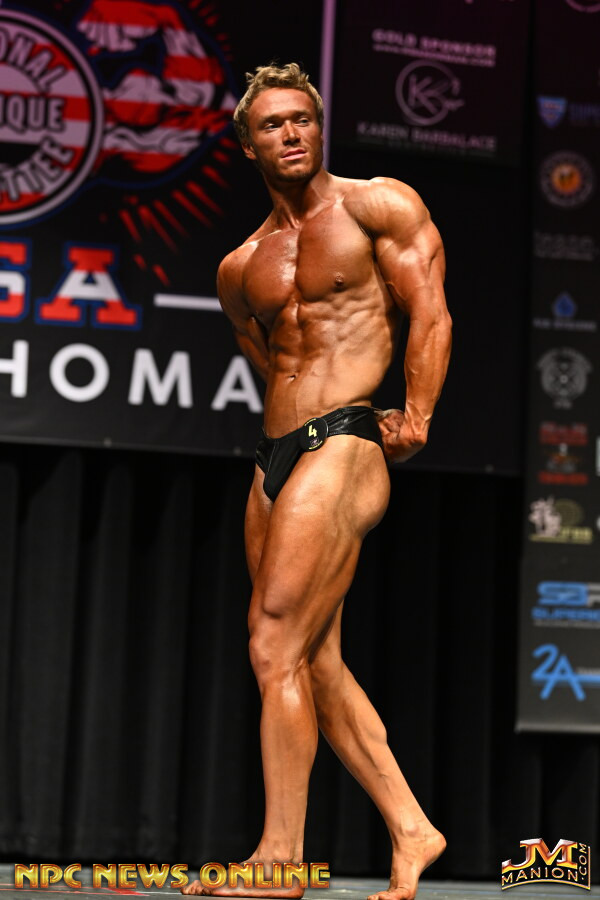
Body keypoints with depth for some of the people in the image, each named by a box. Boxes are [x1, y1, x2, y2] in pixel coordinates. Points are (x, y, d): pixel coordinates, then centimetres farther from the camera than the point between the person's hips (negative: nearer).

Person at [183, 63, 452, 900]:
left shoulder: (379, 204, 3)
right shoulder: (239, 268, 17)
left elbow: (430, 312, -4)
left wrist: (416, 417, -12)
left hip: (342, 447, -7)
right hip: (274, 455, 7)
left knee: (276, 650, -13)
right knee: (316, 663, 6)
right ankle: (411, 830, 16)